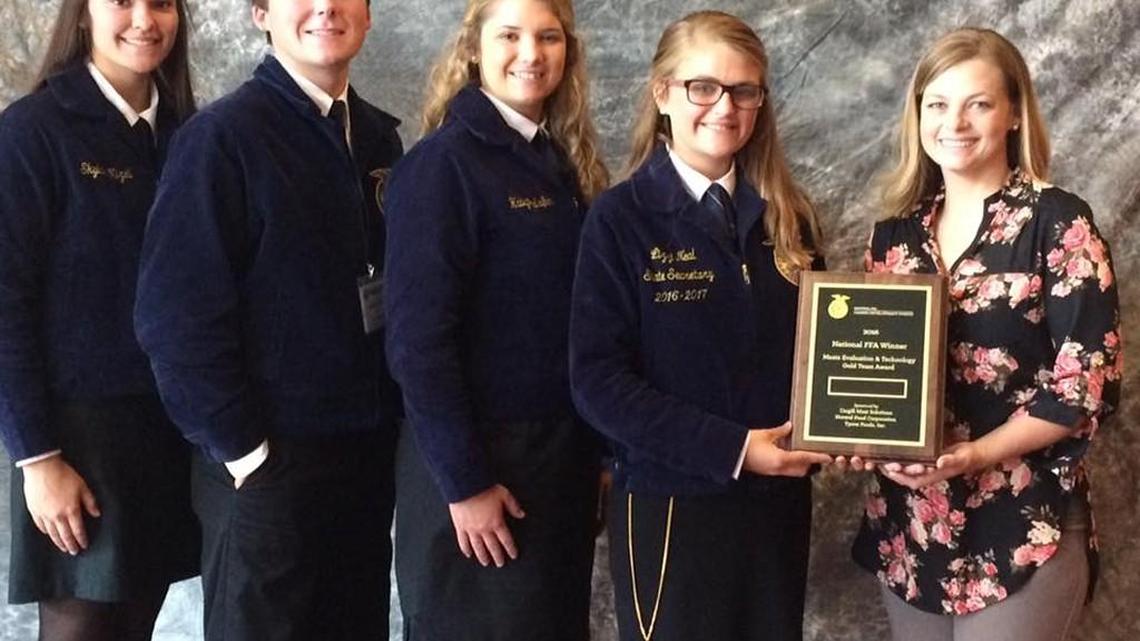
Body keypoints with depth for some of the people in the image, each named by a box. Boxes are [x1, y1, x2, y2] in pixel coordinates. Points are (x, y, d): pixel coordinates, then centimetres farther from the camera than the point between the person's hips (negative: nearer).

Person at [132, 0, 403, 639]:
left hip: (371, 454, 6)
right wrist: (243, 452, -14)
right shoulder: (222, 136, -11)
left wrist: (397, 422, 7)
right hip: (268, 465, -6)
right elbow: (178, 316, -14)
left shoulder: (380, 138, 8)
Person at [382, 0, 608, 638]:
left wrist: (595, 451, 8)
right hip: (476, 458, -7)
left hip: (563, 451, 7)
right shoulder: (443, 163, -14)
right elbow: (419, 337, -17)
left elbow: (585, 325, 11)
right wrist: (463, 482, -18)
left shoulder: (566, 162, 8)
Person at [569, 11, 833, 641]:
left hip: (777, 499, 5)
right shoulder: (620, 218, -8)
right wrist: (730, 448, -19)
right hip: (670, 507, -4)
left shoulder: (787, 216, 6)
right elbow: (598, 380, -13)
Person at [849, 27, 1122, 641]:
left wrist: (976, 455, -21)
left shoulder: (1058, 221, -7)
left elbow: (1088, 381, -11)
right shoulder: (896, 232, 7)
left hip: (1023, 526, -5)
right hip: (907, 521, 5)